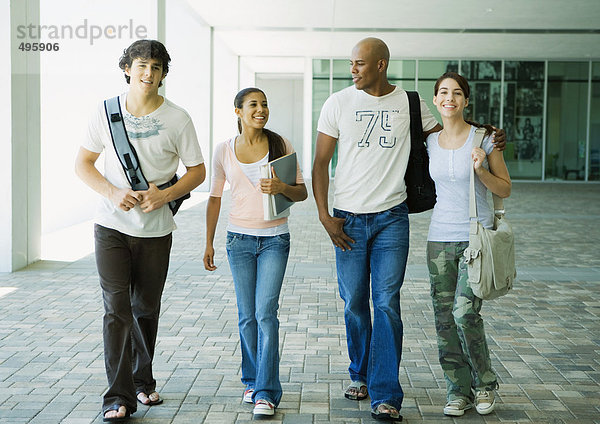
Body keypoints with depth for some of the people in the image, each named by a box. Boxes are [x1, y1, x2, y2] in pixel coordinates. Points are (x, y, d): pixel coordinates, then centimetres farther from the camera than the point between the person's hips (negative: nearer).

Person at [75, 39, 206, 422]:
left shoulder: (177, 118, -3)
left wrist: (166, 195, -15)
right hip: (112, 226, -1)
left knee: (146, 309, 12)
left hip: (156, 230, 1)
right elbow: (83, 164, 5)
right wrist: (112, 192, -13)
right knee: (117, 308, -8)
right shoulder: (105, 112, -1)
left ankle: (143, 381, 32)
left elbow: (197, 171, 3)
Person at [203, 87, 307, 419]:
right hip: (240, 239, 2)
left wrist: (282, 187, -22)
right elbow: (214, 197, 10)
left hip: (274, 239, -2)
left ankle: (266, 393, -6)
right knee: (247, 316, 8)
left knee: (266, 313, -10)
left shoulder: (281, 145, -2)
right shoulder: (224, 150, 2)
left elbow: (302, 192, -1)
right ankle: (252, 380, 24)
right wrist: (208, 243, 9)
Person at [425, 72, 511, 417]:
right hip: (441, 236, 4)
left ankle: (485, 382, 9)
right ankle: (459, 390, 16)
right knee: (445, 317, 3)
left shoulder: (485, 138, -5)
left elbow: (505, 190, -1)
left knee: (465, 312, -14)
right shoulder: (430, 142, 7)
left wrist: (481, 169, -17)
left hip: (477, 236, -4)